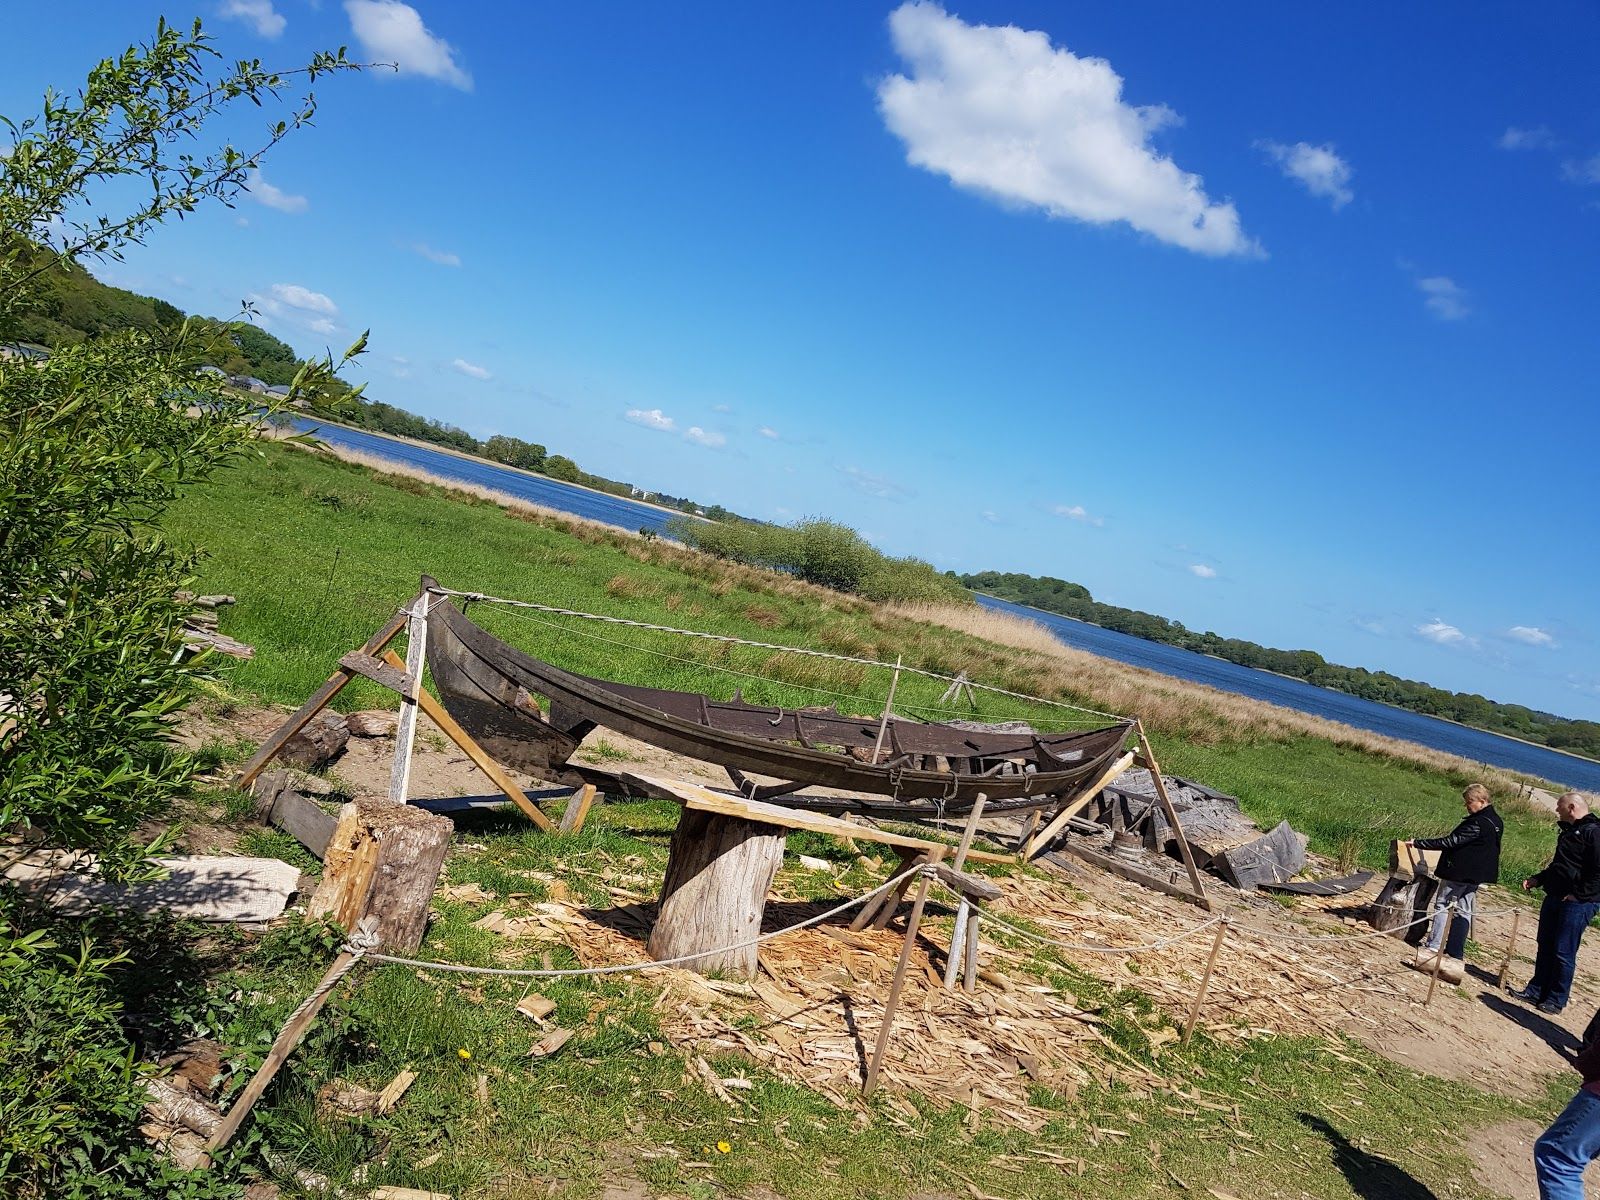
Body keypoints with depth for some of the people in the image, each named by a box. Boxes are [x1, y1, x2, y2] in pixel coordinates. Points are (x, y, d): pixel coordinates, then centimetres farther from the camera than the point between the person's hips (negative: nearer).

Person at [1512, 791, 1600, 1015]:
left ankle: (1556, 1000, 9)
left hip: (1577, 904, -9)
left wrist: (1578, 895, -20)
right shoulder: (1569, 831, 16)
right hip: (1554, 898, 9)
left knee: (1563, 952, -2)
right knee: (1545, 946, 14)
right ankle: (1537, 990, 23)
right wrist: (1538, 879, 14)